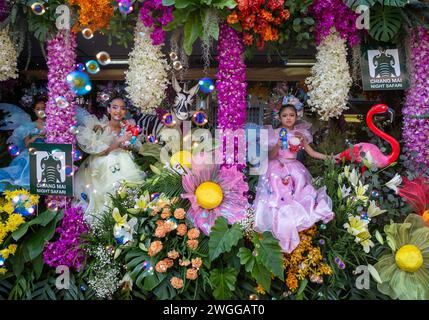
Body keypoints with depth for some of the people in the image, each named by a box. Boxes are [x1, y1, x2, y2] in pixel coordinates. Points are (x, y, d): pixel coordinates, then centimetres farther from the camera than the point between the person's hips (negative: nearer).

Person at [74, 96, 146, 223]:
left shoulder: (126, 127, 7)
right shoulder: (100, 127, -4)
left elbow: (133, 150, 9)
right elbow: (97, 151, -14)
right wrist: (119, 142, -21)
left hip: (123, 167, 3)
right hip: (101, 169, -3)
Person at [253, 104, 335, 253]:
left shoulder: (300, 134, 8)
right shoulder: (276, 134, 1)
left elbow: (312, 152, 12)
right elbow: (270, 156, -2)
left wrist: (328, 157, 6)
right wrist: (277, 146, -21)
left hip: (293, 165, 2)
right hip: (278, 165, -2)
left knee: (299, 177, -27)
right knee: (276, 178, -29)